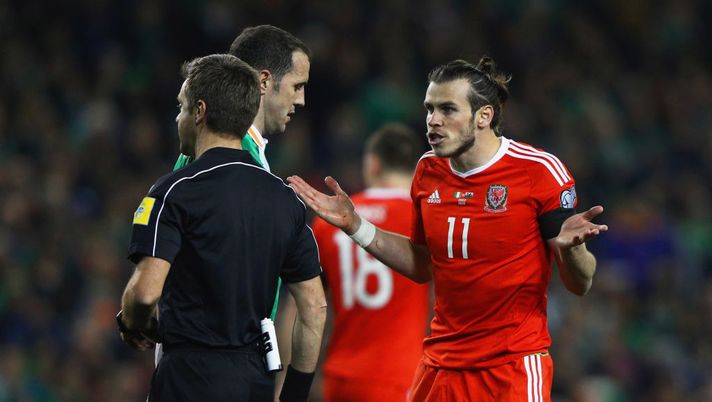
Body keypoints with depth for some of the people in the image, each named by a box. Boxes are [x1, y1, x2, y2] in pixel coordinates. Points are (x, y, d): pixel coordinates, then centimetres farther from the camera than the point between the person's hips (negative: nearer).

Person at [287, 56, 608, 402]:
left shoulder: (540, 171, -11)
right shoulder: (428, 171, 5)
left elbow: (579, 285, -9)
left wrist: (570, 246, -30)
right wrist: (356, 227, 11)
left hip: (514, 369, -5)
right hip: (440, 367, 5)